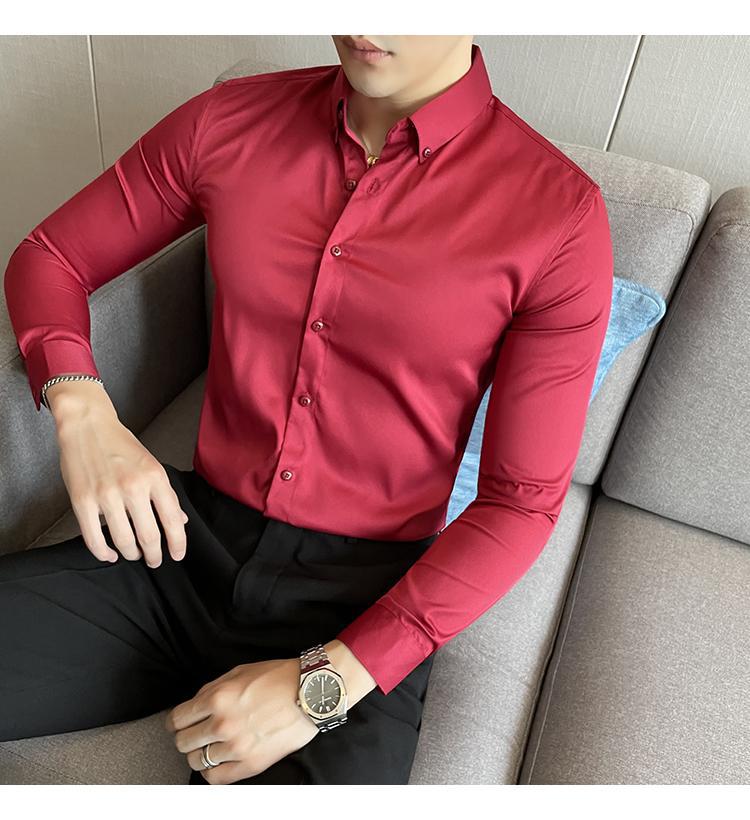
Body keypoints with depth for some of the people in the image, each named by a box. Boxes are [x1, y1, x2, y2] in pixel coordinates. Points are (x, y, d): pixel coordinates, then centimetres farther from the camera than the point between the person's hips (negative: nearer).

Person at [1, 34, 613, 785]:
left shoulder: (557, 215, -9)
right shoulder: (228, 120, 2)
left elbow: (522, 502, -8)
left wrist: (324, 683, -15)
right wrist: (81, 407, -9)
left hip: (364, 605, -2)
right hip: (185, 544, 3)